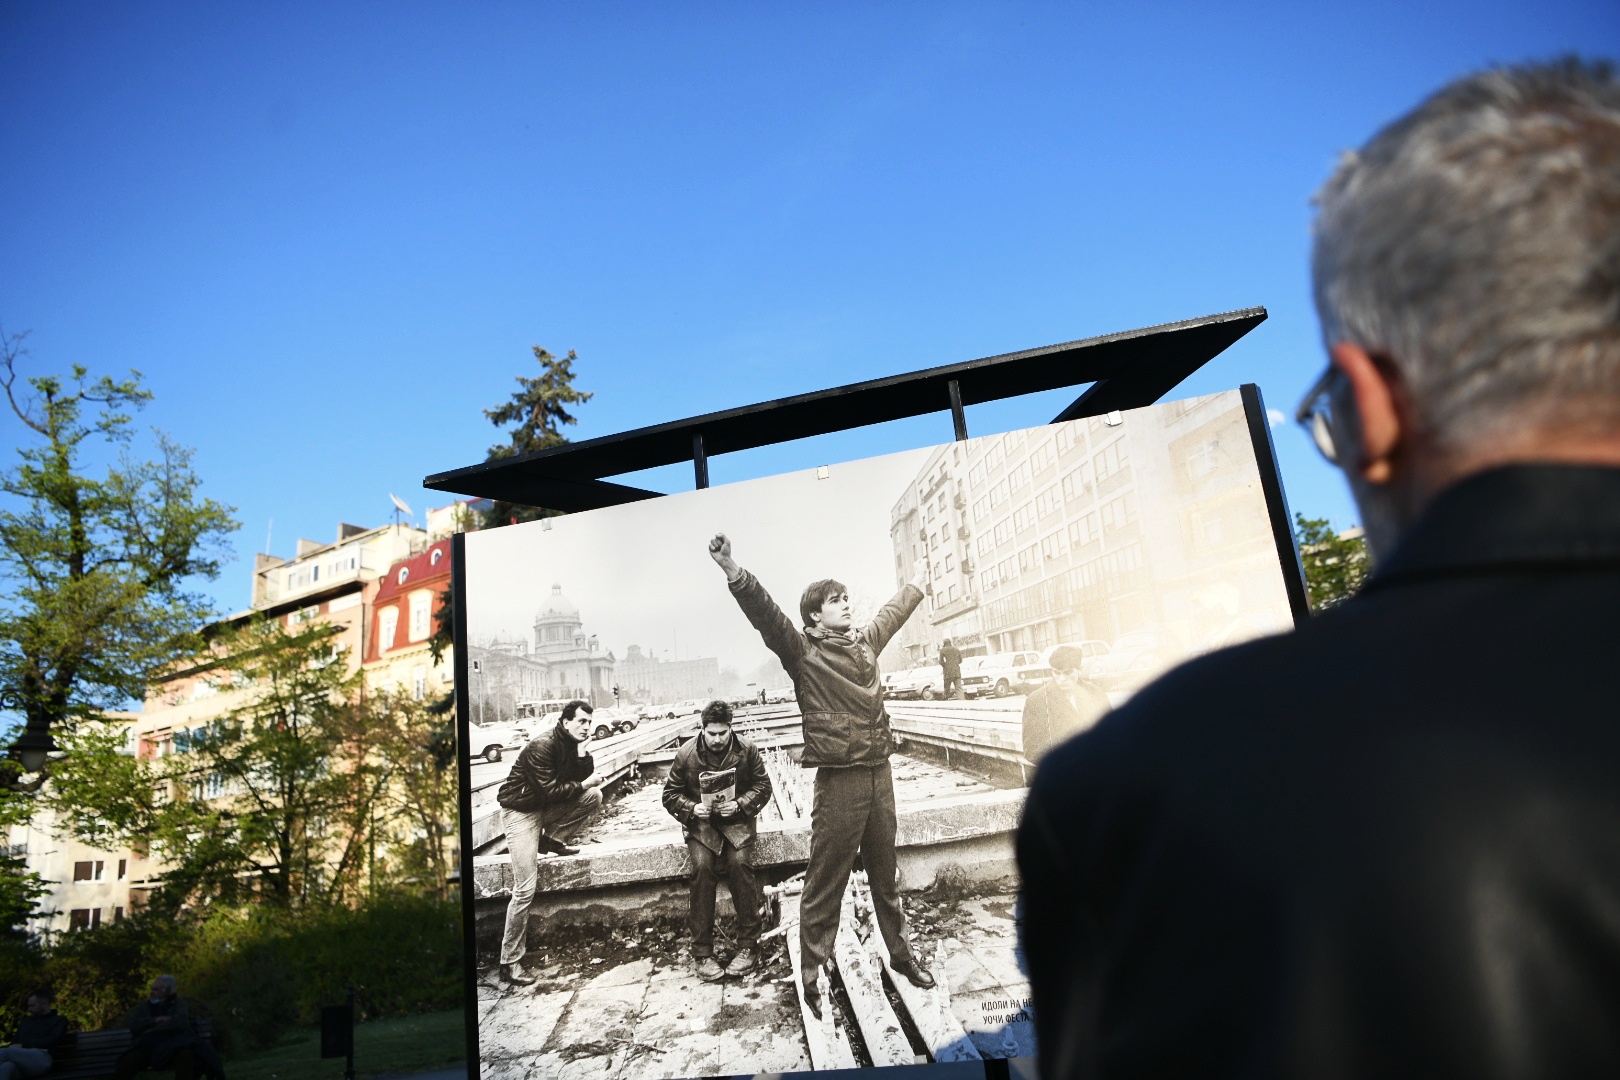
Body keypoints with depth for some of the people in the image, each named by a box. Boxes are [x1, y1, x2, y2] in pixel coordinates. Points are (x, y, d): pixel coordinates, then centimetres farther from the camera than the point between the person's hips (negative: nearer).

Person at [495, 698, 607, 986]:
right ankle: (510, 961, -2)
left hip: (547, 807, 7)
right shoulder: (542, 747, -24)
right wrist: (583, 784, -17)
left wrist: (582, 751, -14)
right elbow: (549, 790, -27)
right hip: (521, 810, -7)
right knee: (525, 889, -12)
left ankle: (551, 840, 5)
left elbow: (585, 779, -2)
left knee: (594, 796, -13)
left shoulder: (574, 746, 1)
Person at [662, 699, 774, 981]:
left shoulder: (747, 750, -3)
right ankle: (702, 952, -20)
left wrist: (739, 804, -15)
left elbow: (763, 786, 2)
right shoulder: (686, 754, -4)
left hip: (737, 820, 0)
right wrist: (693, 808, -16)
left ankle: (748, 944, -16)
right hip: (700, 822, 0)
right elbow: (670, 794, 4)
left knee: (739, 862, -29)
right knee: (702, 866, -28)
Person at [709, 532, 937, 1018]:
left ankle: (900, 955, 36)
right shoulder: (802, 651, -6)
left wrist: (917, 583, 49)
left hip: (879, 773, 6)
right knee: (825, 883, 0)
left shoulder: (865, 641, 13)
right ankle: (811, 977, 12)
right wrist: (733, 571, -38)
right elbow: (765, 613, -22)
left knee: (886, 874, 20)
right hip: (839, 780, -6)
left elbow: (894, 611, 33)